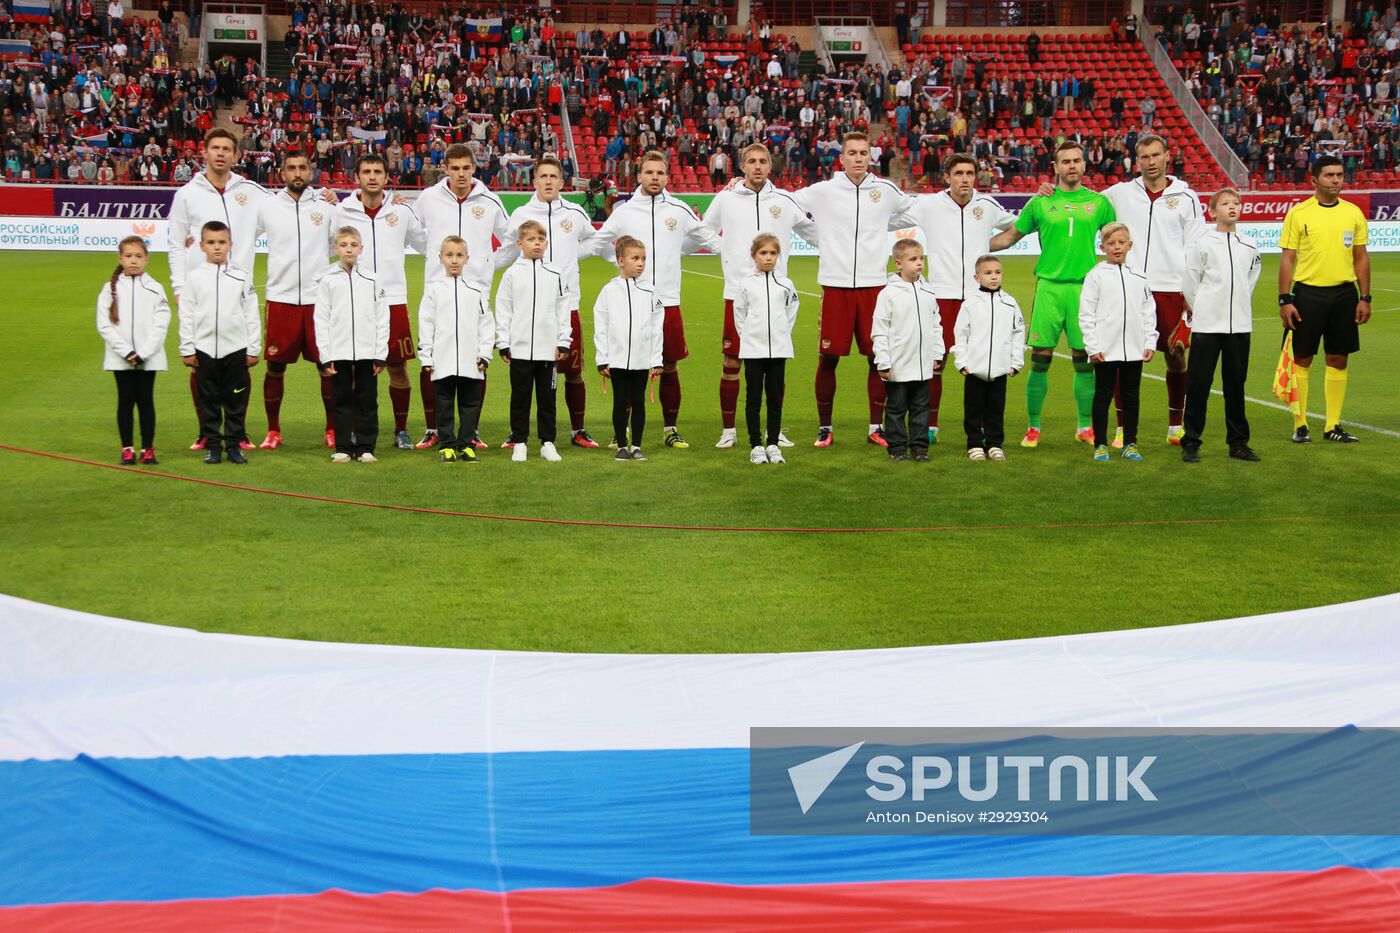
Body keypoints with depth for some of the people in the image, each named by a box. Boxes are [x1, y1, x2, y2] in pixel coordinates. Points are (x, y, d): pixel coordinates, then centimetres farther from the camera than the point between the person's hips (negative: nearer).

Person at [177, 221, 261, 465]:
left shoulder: (242, 276, 3)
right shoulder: (194, 277, 2)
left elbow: (251, 315, 4)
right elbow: (186, 316, 3)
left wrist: (253, 350, 0)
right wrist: (187, 350, 0)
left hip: (236, 349, 0)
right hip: (205, 349, 0)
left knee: (236, 400, 4)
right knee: (209, 401, 6)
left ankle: (234, 445, 13)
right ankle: (212, 445, 14)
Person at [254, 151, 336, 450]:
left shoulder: (326, 206, 5)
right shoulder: (266, 206, 4)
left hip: (319, 298, 0)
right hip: (281, 298, 0)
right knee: (275, 366, 3)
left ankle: (333, 429, 14)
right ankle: (273, 431, 15)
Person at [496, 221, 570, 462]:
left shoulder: (554, 275, 7)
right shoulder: (512, 274, 3)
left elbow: (562, 310, 8)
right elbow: (502, 311, 3)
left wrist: (563, 342, 2)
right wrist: (503, 344, -2)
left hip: (548, 349, 1)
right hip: (519, 349, -1)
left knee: (547, 399, 6)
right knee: (520, 399, 6)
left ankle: (547, 443, 14)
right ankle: (519, 444, 13)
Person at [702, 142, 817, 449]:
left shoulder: (785, 201, 7)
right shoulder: (725, 199, 4)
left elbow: (815, 233, 18)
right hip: (737, 293, -1)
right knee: (731, 363, 0)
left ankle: (776, 430, 16)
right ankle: (728, 430, 12)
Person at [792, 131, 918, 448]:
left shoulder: (886, 191, 6)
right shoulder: (823, 191, 1)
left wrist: (881, 226, 15)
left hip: (873, 286, 2)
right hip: (835, 285, -2)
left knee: (879, 357, 4)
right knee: (828, 359, 1)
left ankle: (877, 427, 16)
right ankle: (824, 427, 14)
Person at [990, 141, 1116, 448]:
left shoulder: (1098, 202, 8)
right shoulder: (1040, 202, 6)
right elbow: (1012, 235, 14)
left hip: (1084, 288, 1)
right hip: (1049, 286, -1)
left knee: (1084, 360, 4)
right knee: (1040, 359, -2)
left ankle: (1085, 427, 15)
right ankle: (1033, 427, 8)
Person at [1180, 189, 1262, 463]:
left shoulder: (1250, 247, 9)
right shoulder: (1202, 244, -3)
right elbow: (1189, 283, 1)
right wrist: (1203, 310, 7)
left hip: (1239, 326, 4)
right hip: (1207, 326, -4)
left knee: (1236, 383, 8)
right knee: (1199, 382, -3)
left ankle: (1238, 442, 15)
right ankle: (1191, 443, 3)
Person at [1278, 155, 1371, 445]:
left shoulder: (1353, 213, 7)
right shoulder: (1298, 214, -3)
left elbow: (1361, 258, 10)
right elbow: (1287, 258, -2)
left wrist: (1365, 298, 4)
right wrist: (1285, 299, -9)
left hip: (1344, 294, 3)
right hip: (1308, 293, -3)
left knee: (1338, 361, 6)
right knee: (1302, 359, 0)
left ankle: (1333, 426, 14)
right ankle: (1300, 425, 9)